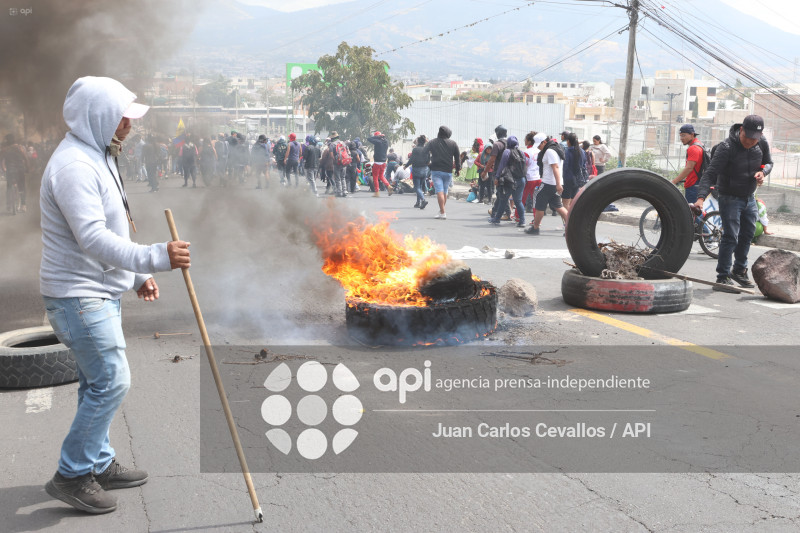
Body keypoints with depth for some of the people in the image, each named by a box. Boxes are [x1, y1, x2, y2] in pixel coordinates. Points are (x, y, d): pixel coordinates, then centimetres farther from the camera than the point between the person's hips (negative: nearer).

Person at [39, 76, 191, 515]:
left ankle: (99, 465, 29)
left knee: (98, 383, 16)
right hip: (78, 296, -10)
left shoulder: (97, 158, 14)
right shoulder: (73, 165, -21)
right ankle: (71, 475, 3)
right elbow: (93, 239, -30)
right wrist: (156, 257, -37)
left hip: (100, 292, 10)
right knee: (112, 381, -9)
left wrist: (138, 275, 19)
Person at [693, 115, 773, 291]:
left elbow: (768, 162, 14)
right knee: (730, 237, -12)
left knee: (747, 235, 14)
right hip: (730, 197, -6)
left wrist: (762, 171, -11)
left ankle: (739, 270, 32)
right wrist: (701, 197, -43)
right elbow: (710, 174, -30)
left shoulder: (762, 144, -5)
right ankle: (723, 277, -9)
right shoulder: (726, 148, -24)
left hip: (750, 198, 6)